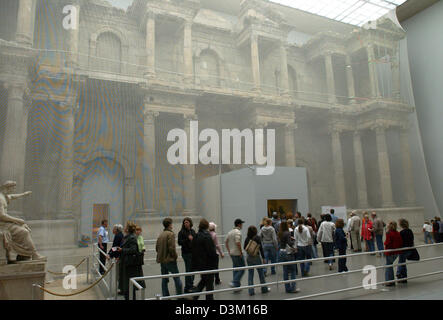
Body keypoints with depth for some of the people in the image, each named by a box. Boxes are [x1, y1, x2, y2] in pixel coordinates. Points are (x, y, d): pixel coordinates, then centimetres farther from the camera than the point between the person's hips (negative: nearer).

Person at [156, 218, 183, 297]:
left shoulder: (160, 235, 9)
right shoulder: (170, 234, -14)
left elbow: (157, 247, 11)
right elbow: (172, 248, -20)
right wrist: (175, 256, -7)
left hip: (162, 260, 7)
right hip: (170, 260, -7)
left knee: (164, 279, 12)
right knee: (177, 278, 1)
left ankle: (165, 296, 16)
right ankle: (180, 295, 3)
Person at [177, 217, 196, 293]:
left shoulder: (193, 231, 10)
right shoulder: (181, 232, -8)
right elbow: (180, 242, -15)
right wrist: (188, 239, -23)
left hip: (193, 252, 6)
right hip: (186, 253, -6)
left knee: (192, 269, 12)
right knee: (188, 270, -5)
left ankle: (191, 285, 26)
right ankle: (187, 288, 3)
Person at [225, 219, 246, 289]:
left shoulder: (230, 232, 11)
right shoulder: (238, 232, -17)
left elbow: (226, 242, 16)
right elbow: (238, 243, -28)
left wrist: (229, 251, 19)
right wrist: (241, 252, -18)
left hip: (232, 253, 9)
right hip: (237, 254, -9)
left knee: (235, 269, 14)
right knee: (242, 269, -1)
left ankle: (236, 285, 18)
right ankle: (234, 282, -9)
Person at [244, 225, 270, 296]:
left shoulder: (247, 238, -1)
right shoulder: (257, 238, -11)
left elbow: (244, 248, 6)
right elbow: (261, 248, -10)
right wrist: (263, 257, -5)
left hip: (248, 257, 3)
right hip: (256, 257, -3)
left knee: (250, 274, 9)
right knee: (261, 273, 12)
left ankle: (251, 291, 11)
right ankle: (264, 289, 24)